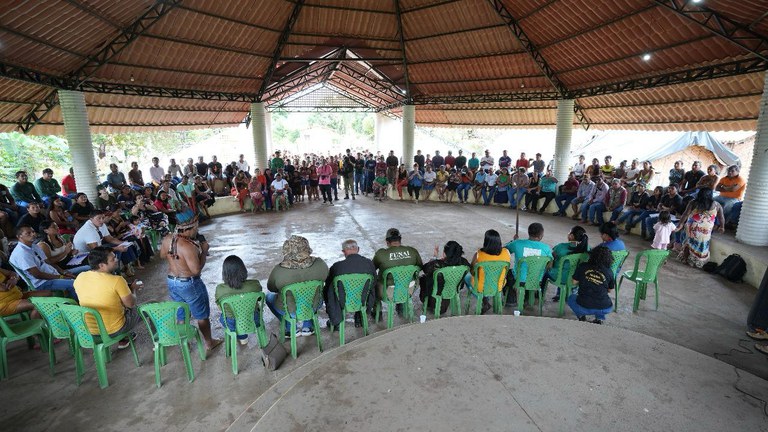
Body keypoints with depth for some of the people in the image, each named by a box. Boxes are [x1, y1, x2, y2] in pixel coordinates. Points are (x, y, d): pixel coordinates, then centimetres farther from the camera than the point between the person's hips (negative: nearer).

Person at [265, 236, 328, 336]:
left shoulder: (279, 271, -28)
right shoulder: (320, 264, -24)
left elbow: (271, 288, -7)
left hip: (288, 310, -2)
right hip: (313, 306, 2)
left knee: (269, 296, 30)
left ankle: (292, 328, 23)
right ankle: (307, 326, 29)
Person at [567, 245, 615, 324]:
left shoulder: (582, 266, -2)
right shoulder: (609, 272, -1)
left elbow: (574, 282, 8)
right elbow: (610, 291, 13)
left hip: (583, 307, -2)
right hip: (604, 309, 2)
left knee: (571, 298, 31)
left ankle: (581, 316, 10)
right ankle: (600, 318, 15)